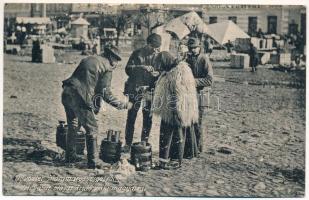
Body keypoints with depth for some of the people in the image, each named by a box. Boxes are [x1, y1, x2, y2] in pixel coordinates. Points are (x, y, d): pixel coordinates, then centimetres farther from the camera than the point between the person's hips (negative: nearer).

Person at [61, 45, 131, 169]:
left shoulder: (88, 59, 22)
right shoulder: (107, 68, 0)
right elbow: (105, 93, -5)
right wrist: (122, 105, 3)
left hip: (67, 93, 8)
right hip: (80, 97, -8)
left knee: (73, 126, 22)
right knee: (91, 128, 2)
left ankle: (70, 156, 32)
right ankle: (93, 162, 2)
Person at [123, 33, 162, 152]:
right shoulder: (137, 54, 0)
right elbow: (128, 69, -7)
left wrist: (158, 74, -14)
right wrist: (142, 67, -20)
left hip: (150, 91, 2)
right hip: (135, 89, -1)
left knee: (148, 118, 5)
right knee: (131, 117, 0)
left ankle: (144, 142, 17)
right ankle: (128, 144, 8)